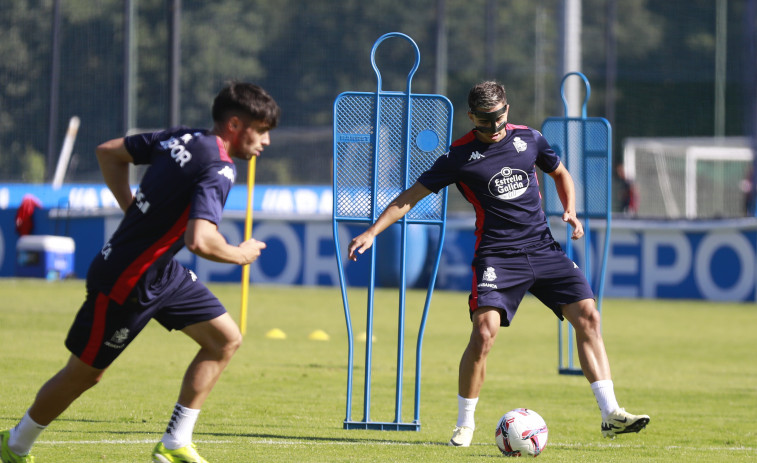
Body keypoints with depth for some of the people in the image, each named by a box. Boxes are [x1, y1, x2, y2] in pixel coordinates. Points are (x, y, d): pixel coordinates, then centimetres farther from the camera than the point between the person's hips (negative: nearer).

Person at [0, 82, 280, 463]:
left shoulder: (181, 139, 1)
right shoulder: (217, 170, -25)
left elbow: (109, 152, 12)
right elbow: (200, 241, -38)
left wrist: (135, 212, 12)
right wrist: (240, 255, -18)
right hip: (124, 284, -9)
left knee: (225, 339, 4)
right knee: (84, 373, 8)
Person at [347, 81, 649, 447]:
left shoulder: (528, 139, 7)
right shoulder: (460, 156, -3)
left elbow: (560, 173, 24)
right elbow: (411, 196, 1)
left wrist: (570, 212, 6)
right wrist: (371, 232, -6)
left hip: (543, 249, 4)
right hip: (497, 256, -4)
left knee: (587, 316, -8)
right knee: (483, 332, -20)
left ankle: (610, 414, -5)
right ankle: (465, 424, -2)